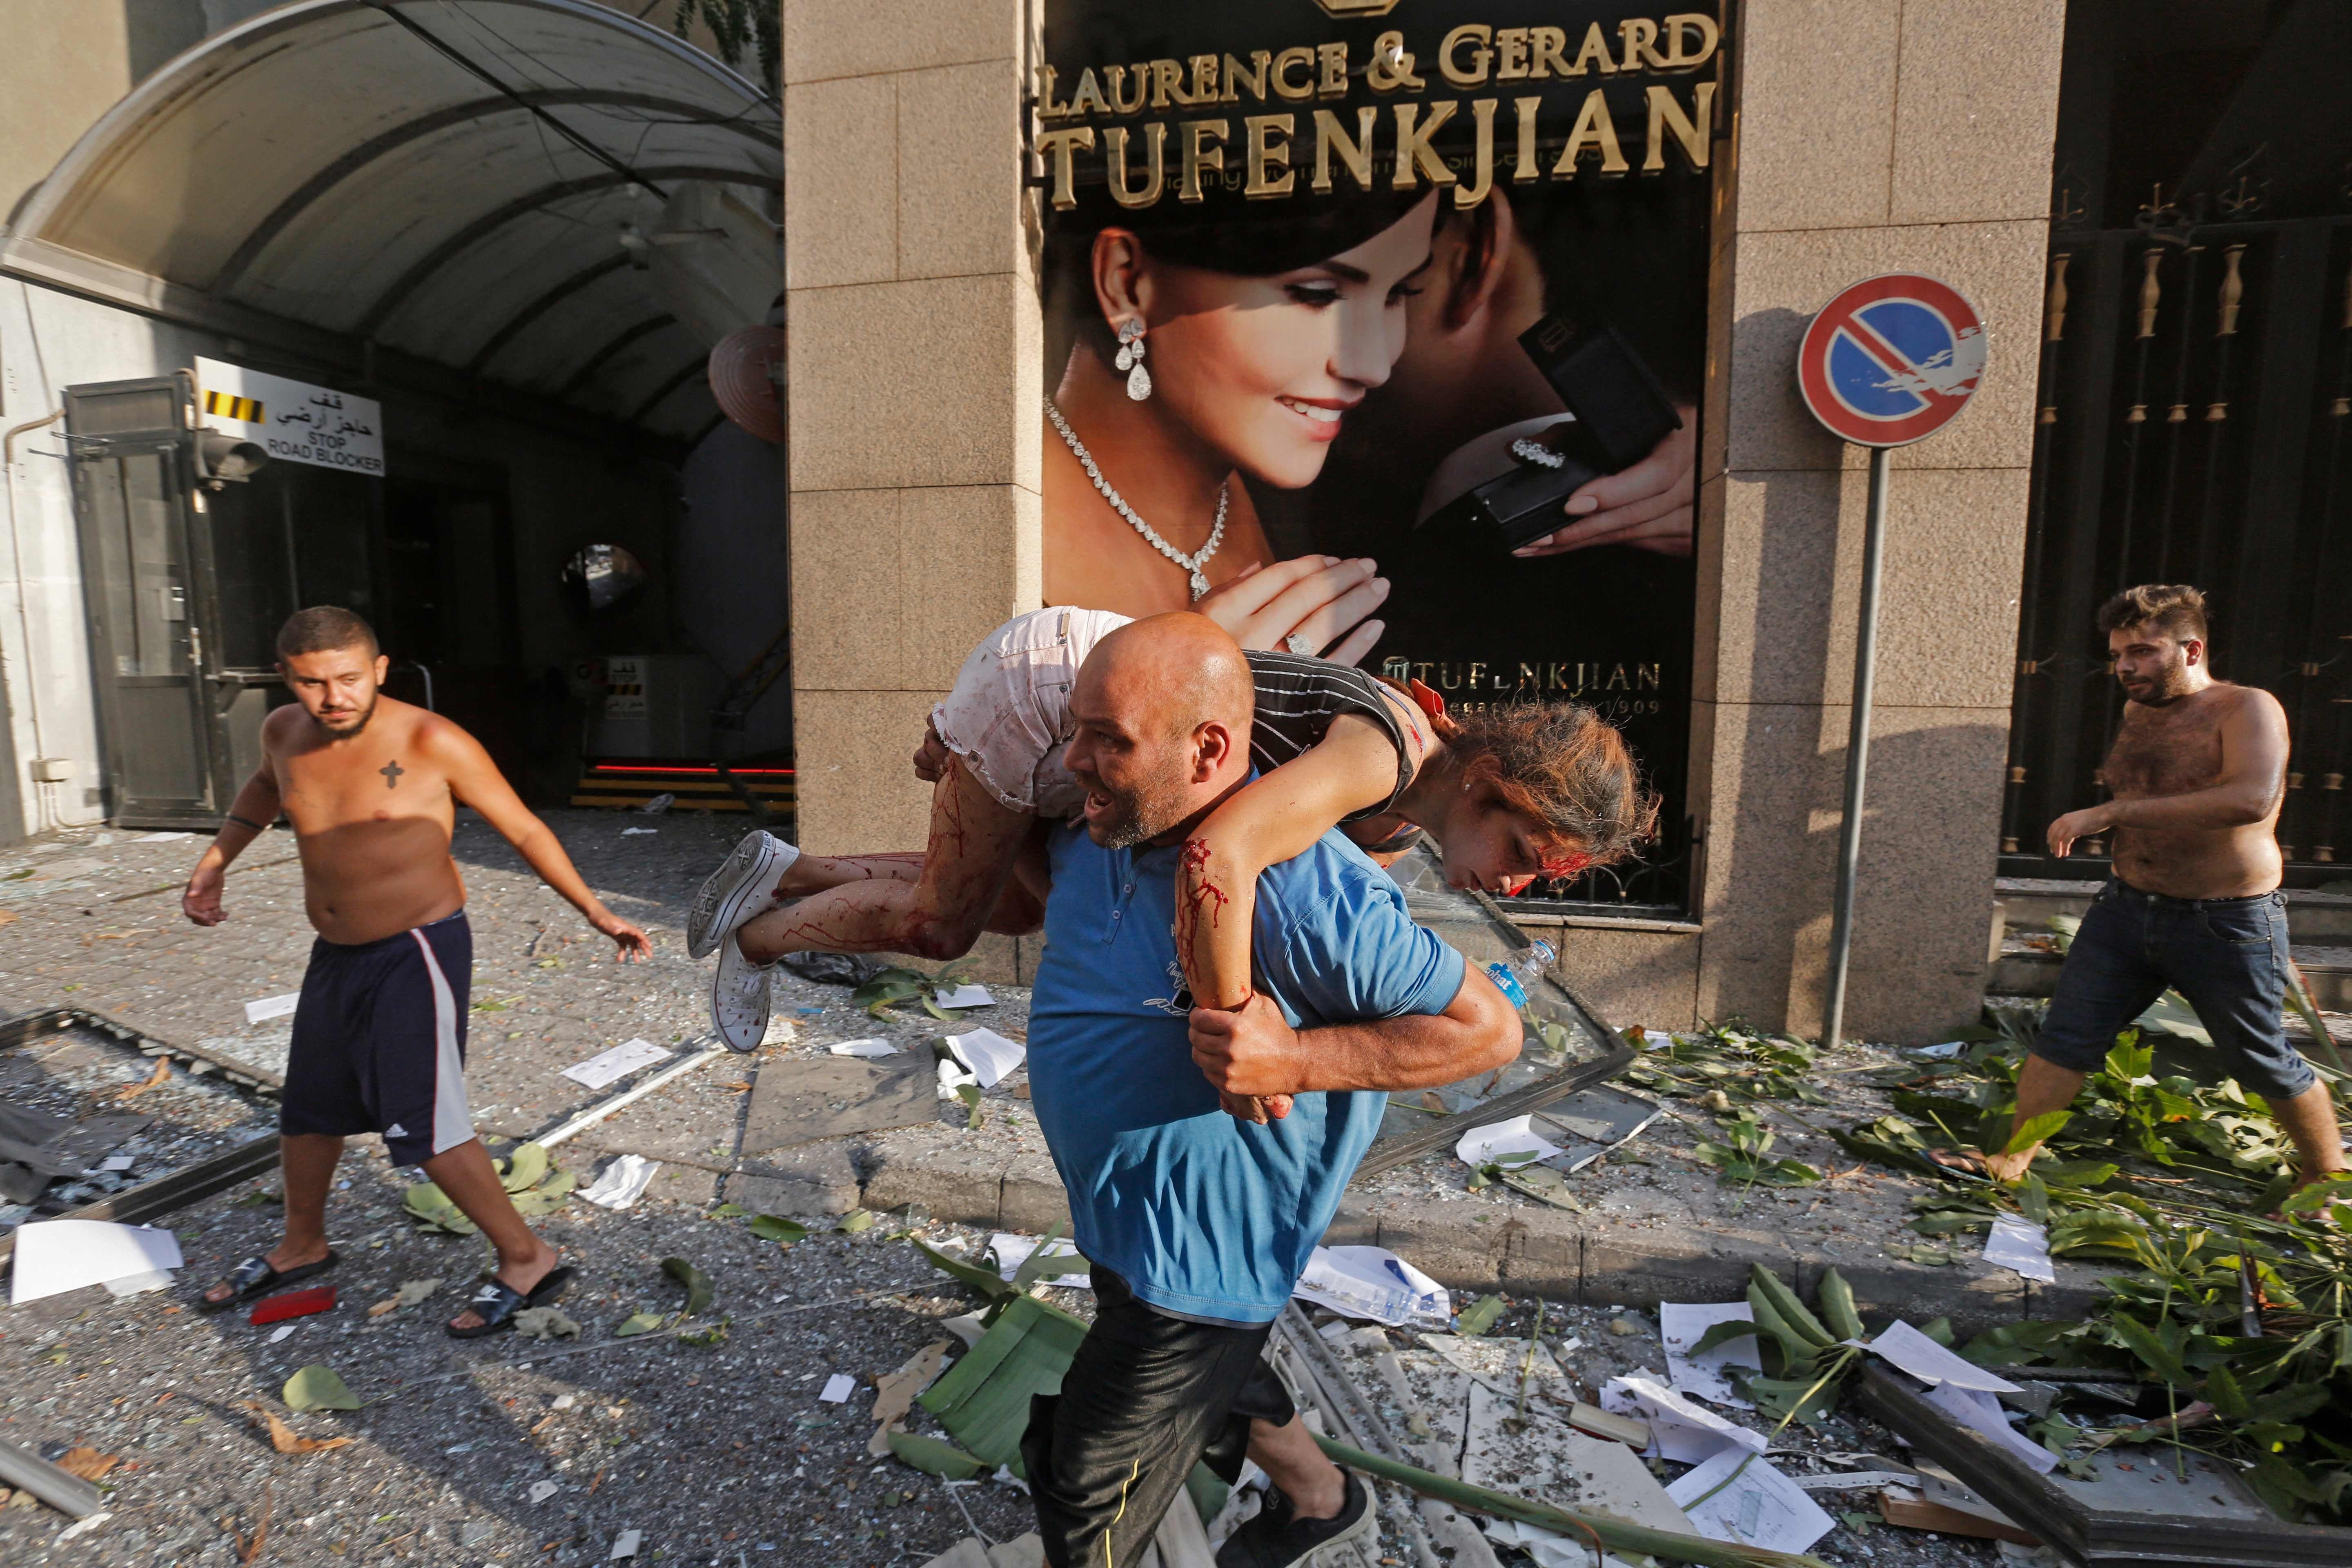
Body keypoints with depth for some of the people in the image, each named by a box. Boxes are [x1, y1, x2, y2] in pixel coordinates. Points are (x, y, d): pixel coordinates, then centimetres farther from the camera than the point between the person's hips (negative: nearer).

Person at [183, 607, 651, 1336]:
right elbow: (267, 785, 26)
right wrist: (215, 861, 19)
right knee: (307, 1110, 22)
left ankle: (527, 1260, 5)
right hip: (336, 954, 8)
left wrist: (594, 910, -17)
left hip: (418, 954, -7)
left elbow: (523, 828, -14)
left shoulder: (432, 742, -19)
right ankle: (301, 1247, 47)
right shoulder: (286, 732, 0)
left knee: (423, 1127, -9)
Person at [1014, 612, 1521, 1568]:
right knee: (1214, 1380, 33)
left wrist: (1296, 1061, -34)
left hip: (1193, 1264, -8)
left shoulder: (1305, 890, -33)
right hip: (1125, 1227, 8)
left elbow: (1488, 1028, -25)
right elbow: (1029, 856, 20)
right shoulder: (1096, 834, -7)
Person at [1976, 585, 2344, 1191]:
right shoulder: (2137, 712, 7)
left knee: (2265, 1064, 12)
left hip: (2226, 925, -5)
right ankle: (2014, 1160, 7)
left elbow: (2252, 799, -33)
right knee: (2065, 1037, 0)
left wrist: (2112, 812, -34)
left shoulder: (2247, 709, -13)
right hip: (2125, 909, 5)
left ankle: (2328, 1177, 36)